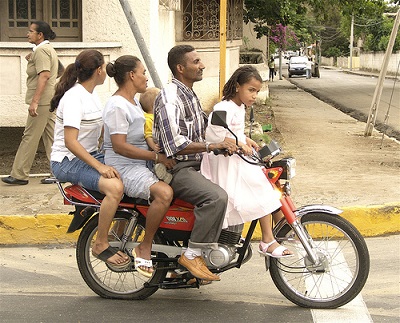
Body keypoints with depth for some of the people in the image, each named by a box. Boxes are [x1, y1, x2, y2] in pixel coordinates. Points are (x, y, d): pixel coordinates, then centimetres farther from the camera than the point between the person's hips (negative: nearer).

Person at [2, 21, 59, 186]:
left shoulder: (41, 50, -12)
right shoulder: (49, 49, 20)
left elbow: (44, 75, -23)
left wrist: (34, 101, -27)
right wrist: (32, 60, 18)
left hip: (42, 101, -10)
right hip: (50, 100, 10)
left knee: (30, 138, -5)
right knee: (51, 137, 9)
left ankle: (19, 175, 0)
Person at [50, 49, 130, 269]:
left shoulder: (91, 95, 13)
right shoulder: (74, 97, -17)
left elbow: (103, 131, 18)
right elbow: (70, 141, -24)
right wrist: (99, 166, -29)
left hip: (90, 155, 10)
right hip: (68, 161, -10)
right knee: (115, 187, -31)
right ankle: (101, 246, -17)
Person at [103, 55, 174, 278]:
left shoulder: (134, 102, 19)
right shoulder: (117, 105, -14)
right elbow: (119, 146, -23)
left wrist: (164, 151, 14)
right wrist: (157, 156, -22)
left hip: (140, 165, 10)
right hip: (124, 168, -10)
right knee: (164, 192, -34)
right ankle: (144, 249, -20)